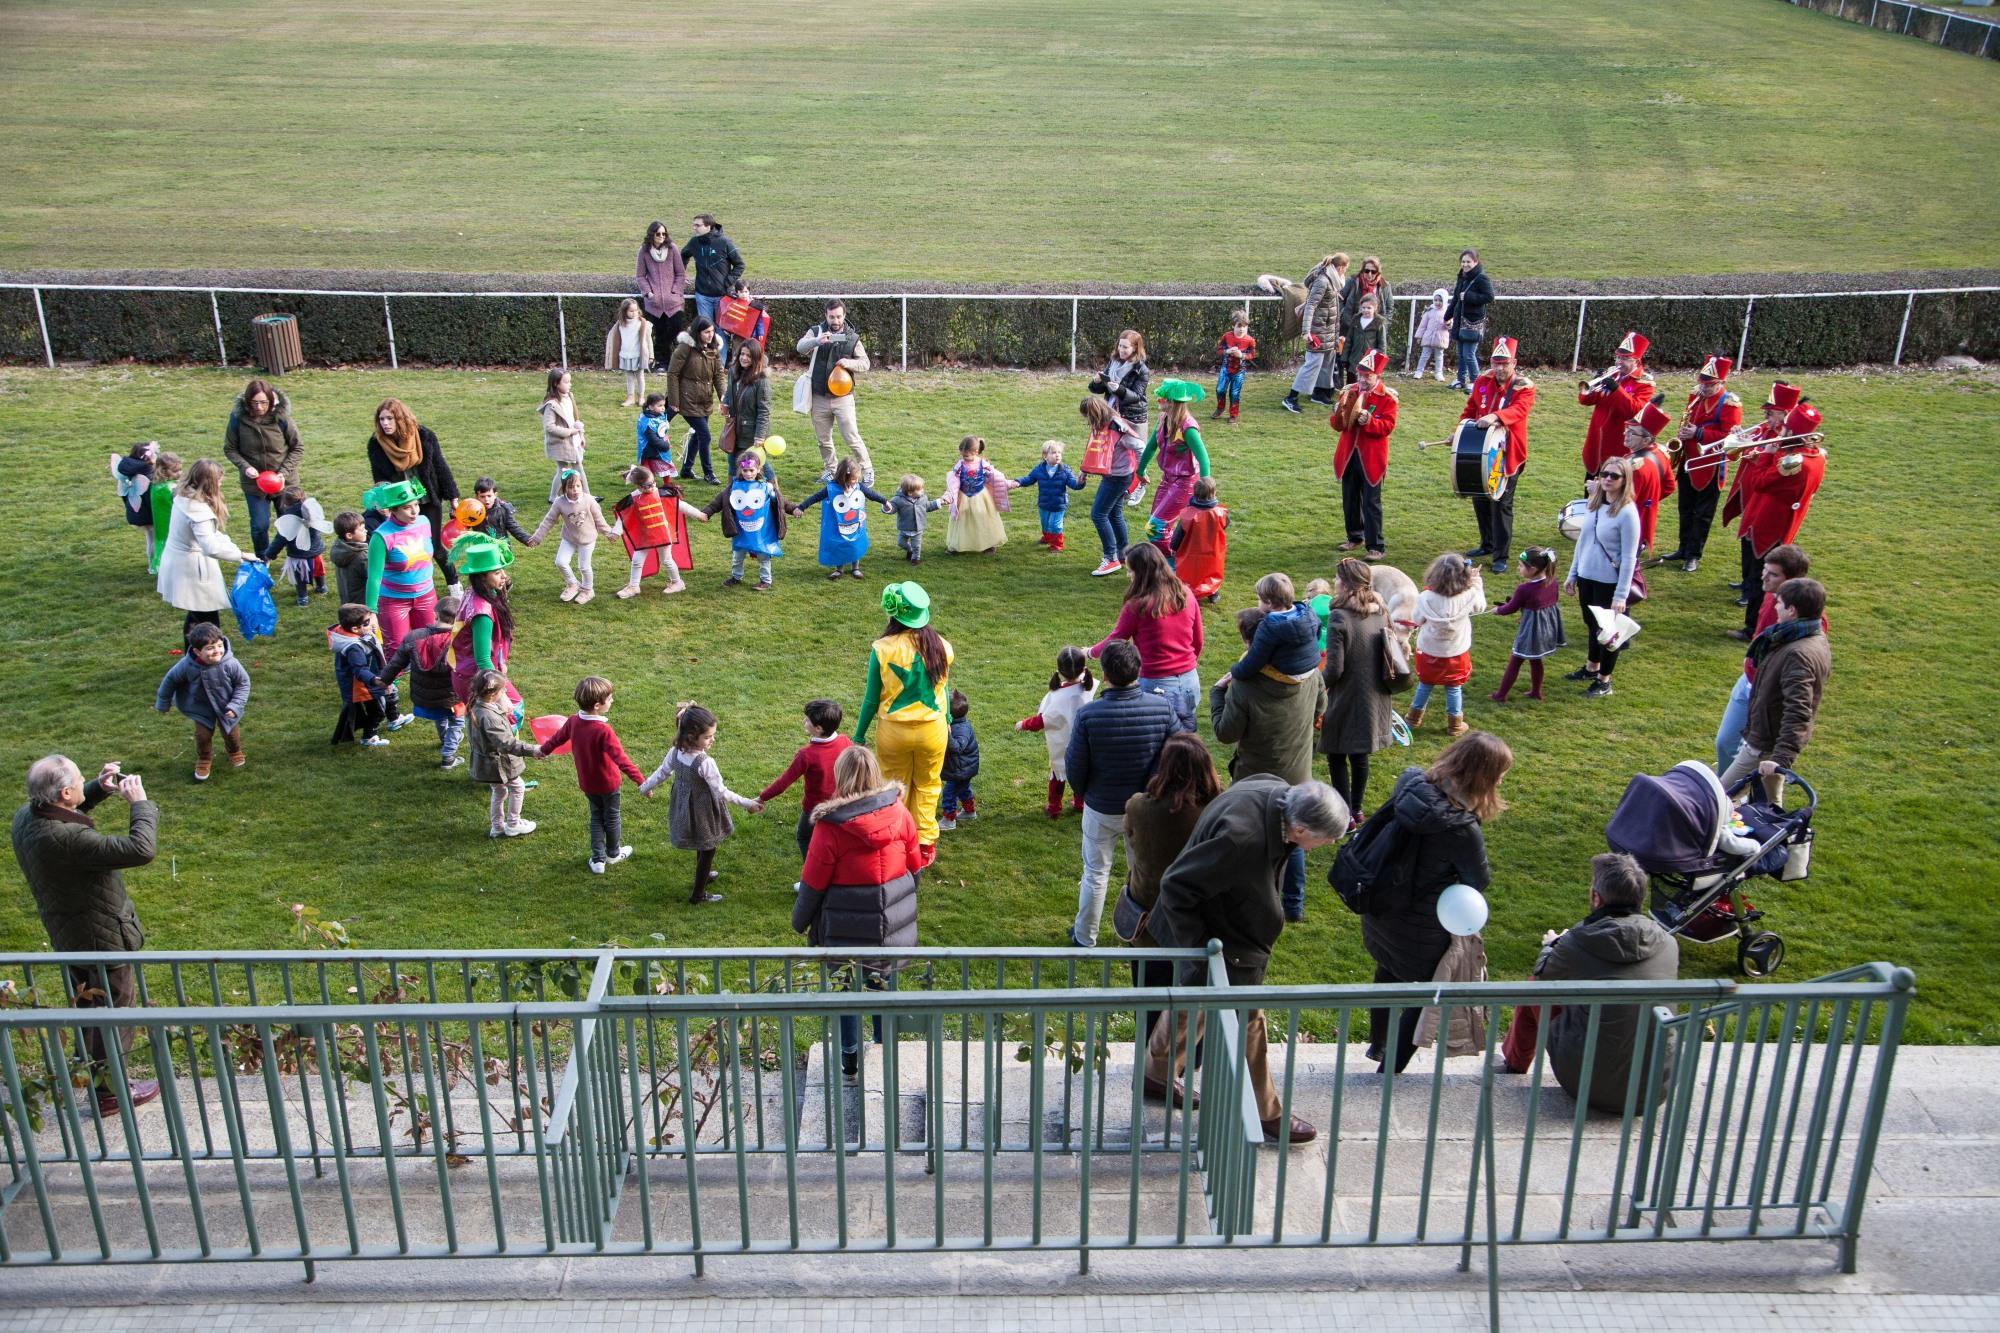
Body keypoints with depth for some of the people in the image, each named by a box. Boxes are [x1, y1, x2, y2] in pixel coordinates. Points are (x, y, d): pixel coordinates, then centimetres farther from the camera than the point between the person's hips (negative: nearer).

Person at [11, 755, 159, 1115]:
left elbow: (65, 814, 13)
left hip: (67, 934, 9)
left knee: (87, 1005, 29)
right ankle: (111, 1091, 27)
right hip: (103, 938, -9)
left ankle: (96, 1069, 49)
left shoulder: (26, 817, -11)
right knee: (116, 1011, 11)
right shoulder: (66, 840, -38)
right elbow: (141, 850, -39)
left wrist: (99, 788, -2)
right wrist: (139, 803, -25)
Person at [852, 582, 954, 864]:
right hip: (933, 729, 2)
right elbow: (944, 689, 7)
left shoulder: (883, 649, -17)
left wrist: (859, 734, 5)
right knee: (927, 787, 19)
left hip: (895, 731, -2)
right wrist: (947, 719, 25)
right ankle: (924, 846, 25)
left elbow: (872, 698, -8)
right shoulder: (940, 646, -8)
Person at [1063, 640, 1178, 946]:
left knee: (1096, 873, 18)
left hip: (1102, 809, -1)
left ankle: (1084, 938, 32)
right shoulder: (1162, 707, -19)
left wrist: (1081, 792, 8)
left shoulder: (1088, 714, -24)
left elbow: (1074, 766, -14)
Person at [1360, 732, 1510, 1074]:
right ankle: (1391, 1068, 34)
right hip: (1419, 930, -6)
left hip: (1378, 911, 7)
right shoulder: (1464, 831, -33)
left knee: (1387, 973, 32)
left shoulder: (1409, 781, -15)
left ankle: (1377, 1045, 54)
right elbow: (1479, 883, -14)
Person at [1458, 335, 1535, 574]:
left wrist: (1495, 417, -44)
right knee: (1479, 499, 13)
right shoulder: (1482, 382, 6)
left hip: (1508, 454, -5)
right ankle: (1487, 544, 33)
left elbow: (1519, 410, -27)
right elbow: (1470, 409, 16)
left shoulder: (1524, 386, -8)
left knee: (1501, 503, -3)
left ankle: (1501, 556, 3)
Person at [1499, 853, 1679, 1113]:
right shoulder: (1668, 944, -4)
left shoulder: (1577, 944, -15)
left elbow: (1542, 976, 5)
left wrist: (1551, 946, 28)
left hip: (1589, 1086, -4)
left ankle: (1513, 1065, 39)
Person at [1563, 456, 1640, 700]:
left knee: (1607, 629, 8)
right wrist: (1572, 573, 14)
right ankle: (1591, 667, 42)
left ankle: (1604, 681, 22)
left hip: (1609, 582, -6)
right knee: (1591, 625, 23)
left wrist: (1621, 595, -19)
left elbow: (1629, 558, -18)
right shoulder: (1594, 503, 2)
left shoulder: (1627, 512, -18)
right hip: (1586, 576, 6)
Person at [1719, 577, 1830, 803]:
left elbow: (1797, 711, -34)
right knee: (1769, 803, 21)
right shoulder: (1817, 641, 5)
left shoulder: (1797, 655, -29)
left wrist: (1782, 757, -39)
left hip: (1767, 746, -10)